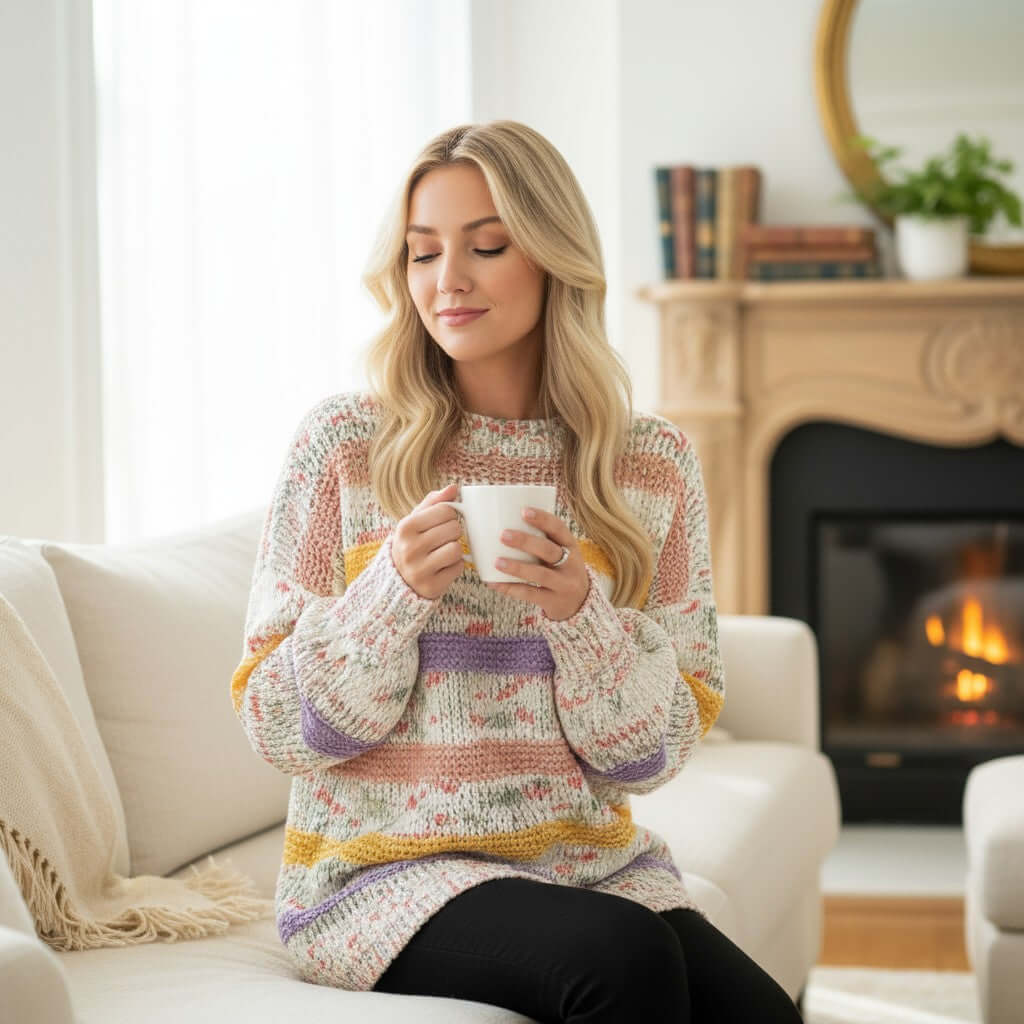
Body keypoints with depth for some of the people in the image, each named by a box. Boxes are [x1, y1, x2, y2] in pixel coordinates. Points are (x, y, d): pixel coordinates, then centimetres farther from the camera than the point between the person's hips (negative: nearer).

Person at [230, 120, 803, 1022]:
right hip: (385, 869, -2)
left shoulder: (655, 466, 4)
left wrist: (582, 612, -14)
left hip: (591, 861, 3)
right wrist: (396, 591, -18)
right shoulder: (343, 444, -2)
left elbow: (655, 754, 4)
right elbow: (277, 727, -2)